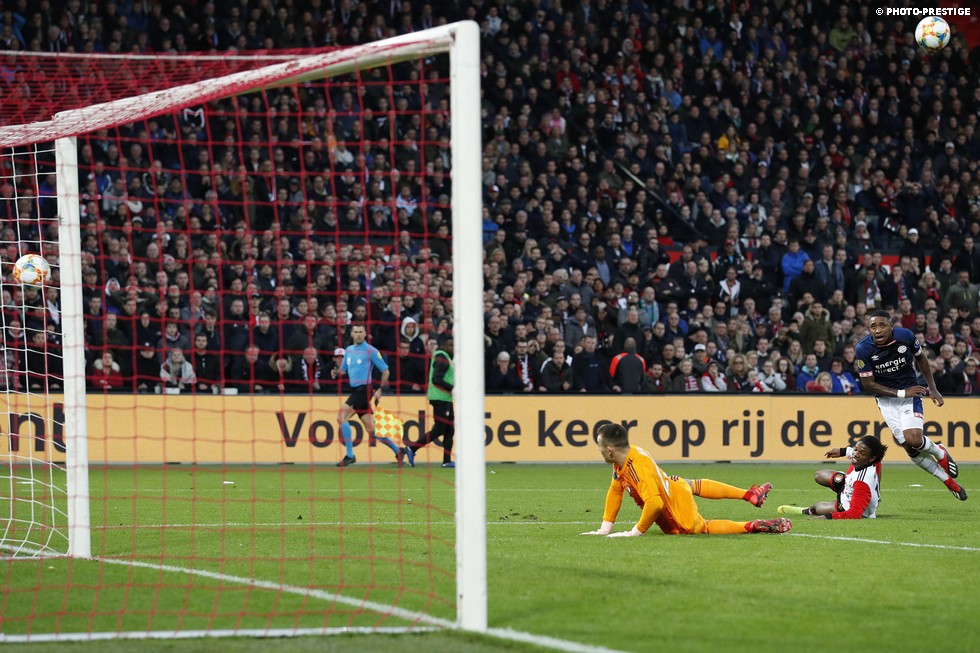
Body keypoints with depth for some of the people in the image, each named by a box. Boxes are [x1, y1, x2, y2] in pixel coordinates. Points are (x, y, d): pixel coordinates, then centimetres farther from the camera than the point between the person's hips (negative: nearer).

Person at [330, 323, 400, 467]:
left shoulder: (371, 351, -5)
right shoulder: (348, 350, 15)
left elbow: (385, 370, -2)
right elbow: (344, 370, 22)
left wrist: (380, 389, -7)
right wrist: (336, 373, -2)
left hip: (364, 389, -7)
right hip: (355, 390, 7)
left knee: (342, 417, -18)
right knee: (371, 429, 9)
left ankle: (350, 455, -13)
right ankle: (397, 450, 21)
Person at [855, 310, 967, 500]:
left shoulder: (905, 336, -15)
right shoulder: (863, 349, -18)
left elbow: (921, 358, 6)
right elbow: (868, 384, -12)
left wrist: (933, 389, 4)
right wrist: (901, 393, -18)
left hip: (910, 392, -1)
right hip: (885, 398, 1)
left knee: (913, 440, -23)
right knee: (910, 447, -5)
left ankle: (940, 453, 11)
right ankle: (948, 481, 12)